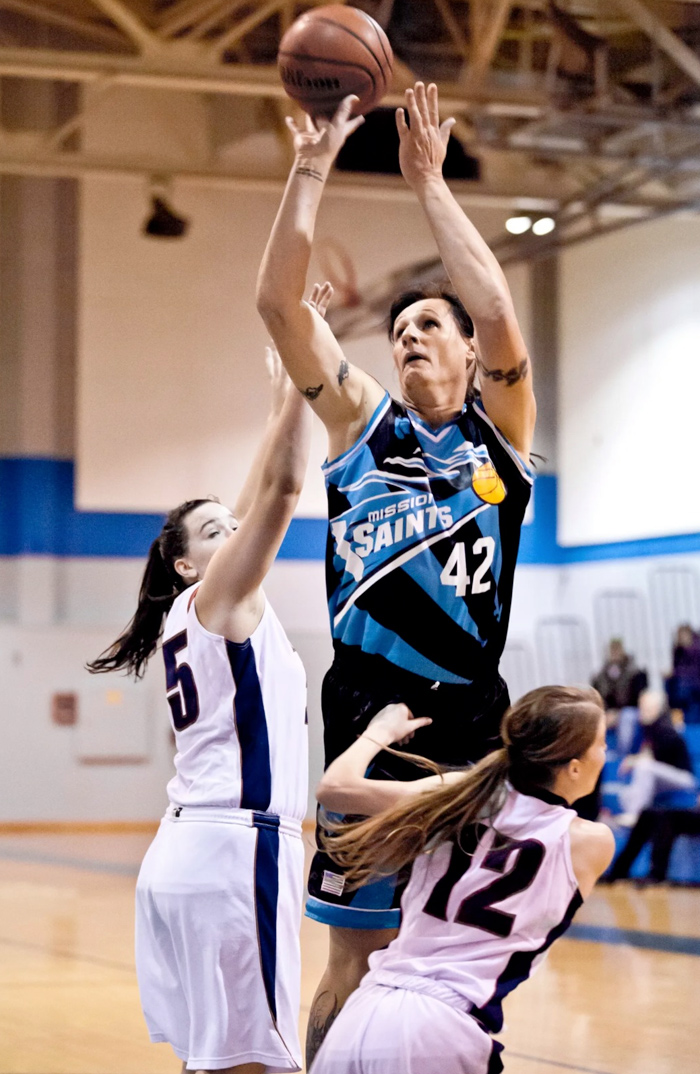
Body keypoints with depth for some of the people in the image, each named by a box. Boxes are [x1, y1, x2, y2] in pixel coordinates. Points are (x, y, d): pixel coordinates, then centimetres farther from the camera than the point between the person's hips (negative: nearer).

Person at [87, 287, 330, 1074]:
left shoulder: (191, 616, 17)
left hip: (190, 847, 10)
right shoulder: (218, 596, -4)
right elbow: (281, 488, -14)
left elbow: (261, 497, 23)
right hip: (234, 846, -10)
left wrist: (284, 399, 24)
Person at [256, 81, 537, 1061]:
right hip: (369, 713, 1)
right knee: (356, 961, 2)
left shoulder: (500, 430, 7)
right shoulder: (364, 424, 12)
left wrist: (429, 184, -6)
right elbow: (278, 303, 3)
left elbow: (500, 315, -11)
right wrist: (312, 169, -1)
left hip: (470, 720, -1)